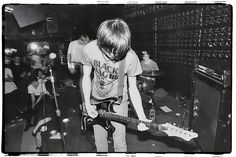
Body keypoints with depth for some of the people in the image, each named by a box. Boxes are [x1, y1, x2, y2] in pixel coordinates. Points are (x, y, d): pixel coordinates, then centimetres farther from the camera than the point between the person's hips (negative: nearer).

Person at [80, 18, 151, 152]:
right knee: (100, 142, 14)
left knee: (119, 144, 5)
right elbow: (86, 77, -6)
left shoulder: (130, 57, -26)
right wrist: (87, 103, -12)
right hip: (96, 100, 2)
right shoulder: (89, 49, -22)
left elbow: (133, 88, -14)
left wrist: (141, 117, -23)